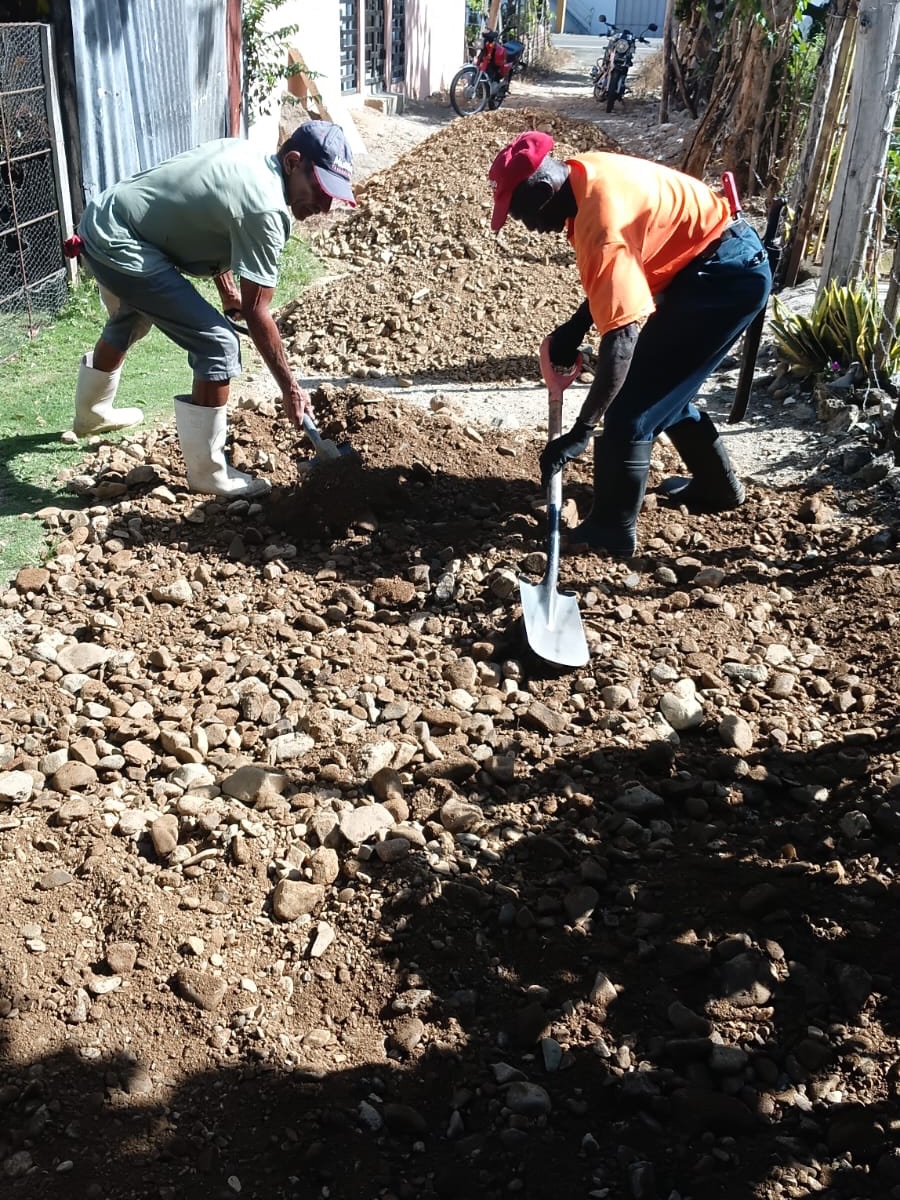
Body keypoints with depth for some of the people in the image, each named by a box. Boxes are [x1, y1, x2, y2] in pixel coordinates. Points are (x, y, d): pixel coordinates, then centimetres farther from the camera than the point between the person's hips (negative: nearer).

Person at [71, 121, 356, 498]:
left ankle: (91, 414, 60)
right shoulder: (266, 210, -21)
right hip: (120, 247, -11)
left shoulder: (243, 153, 7)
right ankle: (208, 474, -2)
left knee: (128, 323, 36)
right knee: (219, 345, -12)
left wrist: (227, 289, 22)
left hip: (101, 218, 11)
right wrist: (289, 388, -10)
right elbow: (256, 313, -17)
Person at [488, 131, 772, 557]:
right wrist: (575, 326, 6)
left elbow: (620, 338, -33)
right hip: (732, 265, 10)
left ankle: (612, 529, 1)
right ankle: (716, 486, 37)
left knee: (630, 402, -9)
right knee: (662, 385, 22)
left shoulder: (601, 224, -28)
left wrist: (580, 433, -31)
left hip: (726, 275, -10)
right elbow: (618, 273, 14)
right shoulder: (586, 176, 0)